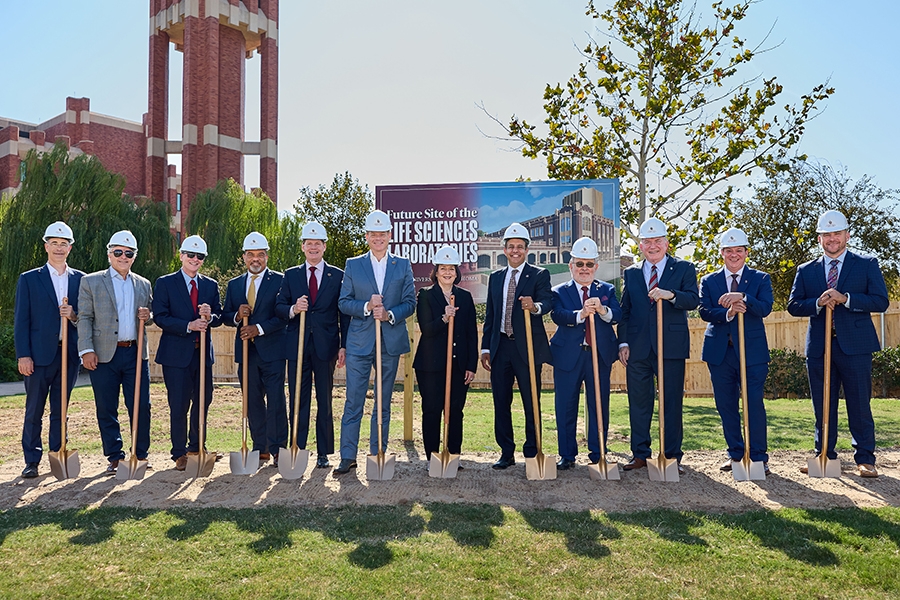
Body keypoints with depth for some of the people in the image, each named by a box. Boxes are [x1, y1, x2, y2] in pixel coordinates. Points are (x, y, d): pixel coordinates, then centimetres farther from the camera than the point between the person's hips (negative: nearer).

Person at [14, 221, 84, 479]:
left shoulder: (80, 279, 9)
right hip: (40, 354, -2)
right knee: (34, 411, 3)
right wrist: (23, 355, -8)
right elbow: (21, 320, -1)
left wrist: (74, 315, -11)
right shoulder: (29, 279, 3)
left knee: (61, 410, 10)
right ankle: (31, 461, 13)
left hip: (69, 354, 2)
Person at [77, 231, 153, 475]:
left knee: (141, 406, 1)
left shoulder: (143, 284, 14)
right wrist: (87, 350, -9)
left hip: (135, 353, 2)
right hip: (104, 354, -2)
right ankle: (115, 457, 16)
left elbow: (150, 316, 22)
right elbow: (84, 318, 0)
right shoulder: (91, 282, 5)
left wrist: (148, 316, -3)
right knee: (106, 409, 4)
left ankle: (141, 455, 14)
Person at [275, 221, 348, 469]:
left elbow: (344, 314, 4)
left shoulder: (337, 276, 6)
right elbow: (278, 306, 6)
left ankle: (323, 453, 14)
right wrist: (292, 309, -16)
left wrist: (344, 346, -3)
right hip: (297, 346, 1)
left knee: (325, 402, 5)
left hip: (325, 347, -1)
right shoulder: (291, 275, 11)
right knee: (298, 401, 6)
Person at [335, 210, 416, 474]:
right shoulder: (353, 265, 7)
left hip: (391, 342, 1)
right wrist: (367, 307, -16)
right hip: (359, 342, -1)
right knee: (353, 401, 0)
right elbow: (343, 302, 2)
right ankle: (348, 456, 8)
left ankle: (378, 454, 19)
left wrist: (389, 314, -14)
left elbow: (410, 302, 3)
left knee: (384, 402, 9)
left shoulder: (403, 266, 8)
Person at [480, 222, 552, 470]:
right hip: (500, 347, 4)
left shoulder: (540, 275, 2)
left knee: (531, 403, 2)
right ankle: (507, 453, 19)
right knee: (501, 402, 8)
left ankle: (532, 453, 13)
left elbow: (547, 301, -16)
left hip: (528, 347, -4)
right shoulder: (495, 277, 15)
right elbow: (489, 315, 14)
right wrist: (485, 348, 9)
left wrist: (535, 306, -39)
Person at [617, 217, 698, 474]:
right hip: (638, 347, 3)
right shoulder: (630, 273, 14)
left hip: (671, 346, -2)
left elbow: (693, 300, -7)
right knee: (638, 402, 6)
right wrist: (623, 343, 2)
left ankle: (672, 456, 12)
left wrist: (670, 295, -26)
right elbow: (624, 311, 11)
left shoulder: (683, 268, 7)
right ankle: (640, 454, 16)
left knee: (672, 402, 2)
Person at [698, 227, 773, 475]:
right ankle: (735, 454, 20)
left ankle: (758, 457, 7)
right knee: (726, 405, 8)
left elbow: (765, 308, -10)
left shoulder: (760, 278, 7)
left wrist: (742, 298, -27)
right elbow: (704, 311, -4)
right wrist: (727, 313, -22)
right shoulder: (708, 281, 10)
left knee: (754, 404, -5)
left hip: (752, 350, -2)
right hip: (720, 352, 2)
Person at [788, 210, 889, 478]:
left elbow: (881, 301, -3)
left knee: (859, 405, 1)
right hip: (819, 346, 3)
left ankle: (865, 459, 10)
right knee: (822, 406, 8)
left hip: (855, 345, -2)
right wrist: (818, 303, -13)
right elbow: (793, 305, 6)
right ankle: (824, 455, 18)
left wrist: (845, 299, -16)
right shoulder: (806, 271, 12)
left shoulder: (867, 264, 6)